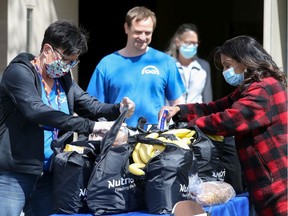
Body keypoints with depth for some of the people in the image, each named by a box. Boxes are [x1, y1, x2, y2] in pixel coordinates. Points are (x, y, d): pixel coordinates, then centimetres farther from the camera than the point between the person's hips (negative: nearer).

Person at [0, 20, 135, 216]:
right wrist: (91, 126, -30)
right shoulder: (19, 72, -12)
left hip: (48, 175, 7)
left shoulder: (64, 79, 13)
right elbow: (37, 111, -26)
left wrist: (118, 110, -12)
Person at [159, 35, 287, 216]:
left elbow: (228, 120, -22)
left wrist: (186, 127, -12)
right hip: (269, 182, 10)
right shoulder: (248, 90, 22)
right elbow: (216, 108, 15)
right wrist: (179, 111, 0)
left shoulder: (265, 89, -15)